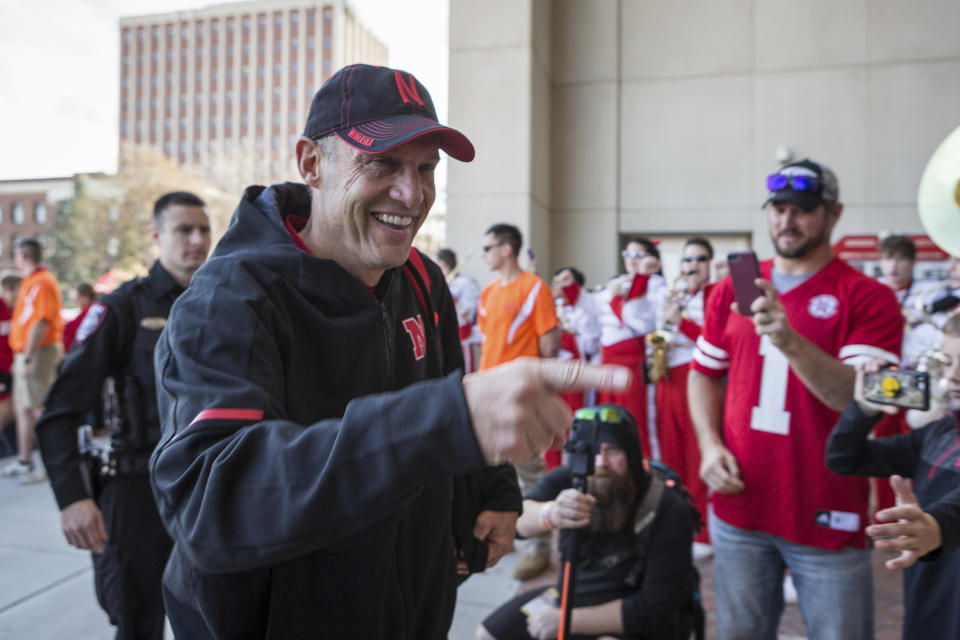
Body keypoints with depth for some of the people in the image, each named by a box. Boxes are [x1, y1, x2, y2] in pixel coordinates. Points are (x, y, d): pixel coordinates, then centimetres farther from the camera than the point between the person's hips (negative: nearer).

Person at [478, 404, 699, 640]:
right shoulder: (568, 480, -14)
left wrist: (566, 620, -22)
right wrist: (551, 515, -54)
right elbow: (517, 518, -30)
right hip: (569, 597, 5)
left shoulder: (669, 511, -24)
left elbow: (654, 610, -23)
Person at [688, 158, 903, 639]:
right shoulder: (733, 288, 6)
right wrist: (710, 446, -2)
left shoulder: (867, 298, -6)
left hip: (827, 519, -3)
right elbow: (704, 373, 12)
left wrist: (790, 341, -31)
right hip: (739, 506, 4)